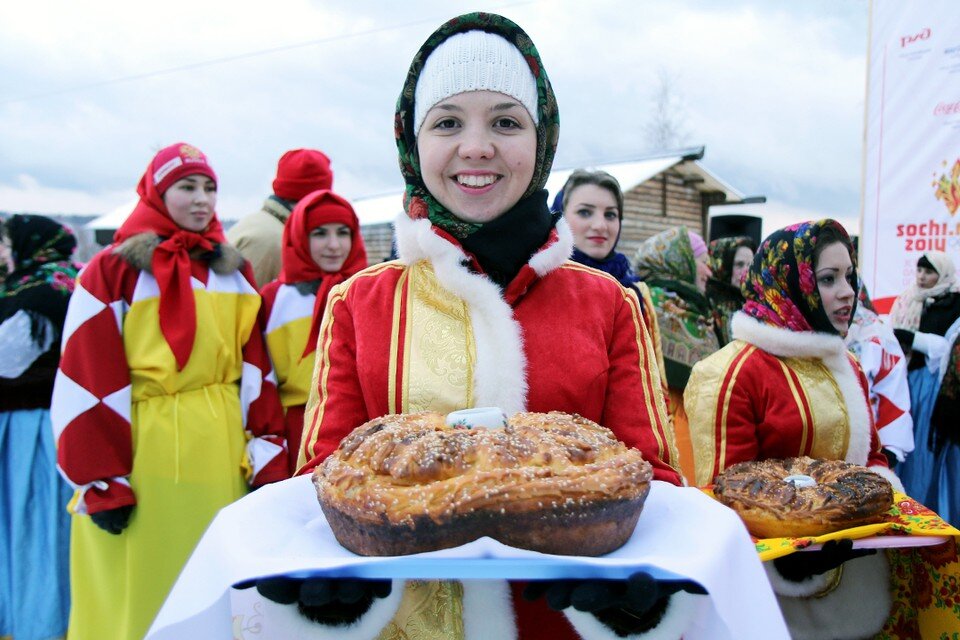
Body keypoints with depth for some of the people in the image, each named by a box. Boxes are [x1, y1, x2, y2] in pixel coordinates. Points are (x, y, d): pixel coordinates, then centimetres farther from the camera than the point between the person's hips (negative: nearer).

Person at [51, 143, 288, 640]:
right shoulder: (113, 270, -2)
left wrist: (268, 454, 1)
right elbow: (88, 379, -6)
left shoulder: (233, 271, 11)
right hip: (139, 450, -3)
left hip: (221, 450, 4)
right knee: (139, 588, 6)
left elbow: (255, 365, 8)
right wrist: (101, 481, -9)